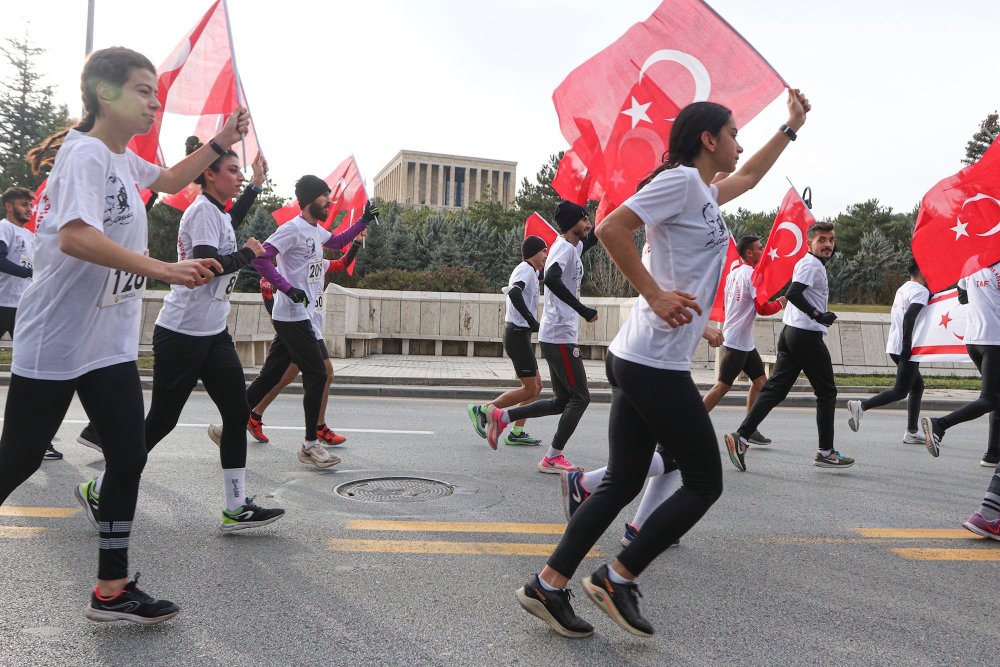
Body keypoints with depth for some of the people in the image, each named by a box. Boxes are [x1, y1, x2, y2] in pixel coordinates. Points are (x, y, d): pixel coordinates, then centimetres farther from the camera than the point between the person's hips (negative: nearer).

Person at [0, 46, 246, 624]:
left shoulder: (123, 159, 13)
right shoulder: (85, 153, -15)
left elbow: (170, 180, 33)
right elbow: (75, 237, -30)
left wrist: (221, 143, 21)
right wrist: (165, 270, -36)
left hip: (110, 343, 9)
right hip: (56, 342, -8)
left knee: (129, 457, 5)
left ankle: (113, 589, 15)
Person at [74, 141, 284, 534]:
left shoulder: (215, 211, 15)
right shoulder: (202, 210, -14)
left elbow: (229, 225, 40)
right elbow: (207, 264, -27)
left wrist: (256, 185, 36)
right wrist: (248, 254, -12)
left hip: (213, 333, 9)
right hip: (181, 334, -9)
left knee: (237, 413, 1)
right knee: (161, 420, 0)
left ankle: (236, 508, 5)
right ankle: (97, 490, 21)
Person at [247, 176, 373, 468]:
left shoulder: (316, 231, 16)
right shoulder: (293, 228, -12)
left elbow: (338, 241, 36)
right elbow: (261, 258, -20)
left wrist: (364, 221, 27)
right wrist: (289, 289, -23)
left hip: (306, 317, 9)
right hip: (294, 317, -9)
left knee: (269, 377, 11)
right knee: (317, 375, -6)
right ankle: (310, 444, 4)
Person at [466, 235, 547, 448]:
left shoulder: (530, 271, 19)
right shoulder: (526, 269, -11)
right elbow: (514, 292, -29)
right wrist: (532, 320, -30)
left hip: (519, 334, 10)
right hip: (518, 333, -10)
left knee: (536, 386, 11)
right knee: (530, 389, -8)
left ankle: (516, 433, 11)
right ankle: (482, 410, -3)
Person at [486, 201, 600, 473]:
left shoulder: (572, 247, 18)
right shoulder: (565, 248, -12)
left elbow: (591, 239, 40)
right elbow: (551, 279, -31)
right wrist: (583, 310, -30)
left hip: (555, 336, 10)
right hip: (561, 336, -10)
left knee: (562, 401, 14)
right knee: (580, 397, -4)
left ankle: (502, 416, 15)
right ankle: (553, 458, 1)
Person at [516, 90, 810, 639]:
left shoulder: (704, 193, 21)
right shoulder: (681, 179, -7)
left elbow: (750, 176, 42)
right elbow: (611, 228, -19)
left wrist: (791, 126, 46)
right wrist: (655, 295, -19)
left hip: (636, 362, 10)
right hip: (655, 364, -10)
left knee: (623, 481, 11)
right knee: (704, 483, 2)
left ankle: (548, 585, 16)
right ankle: (617, 580, 8)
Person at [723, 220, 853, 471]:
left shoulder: (805, 263, 20)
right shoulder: (812, 265, -10)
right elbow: (792, 293, -23)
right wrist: (818, 315, -21)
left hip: (791, 332, 9)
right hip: (807, 335, -9)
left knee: (775, 388, 2)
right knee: (827, 392, 4)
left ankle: (741, 437, -8)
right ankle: (826, 452, 11)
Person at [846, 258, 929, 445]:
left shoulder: (902, 288, 16)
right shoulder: (921, 291, -11)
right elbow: (909, 317, -24)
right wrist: (907, 345, -23)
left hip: (894, 347, 9)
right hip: (906, 350, -9)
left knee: (917, 386, 17)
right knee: (900, 391, -6)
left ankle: (911, 432, 17)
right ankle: (861, 406, -17)